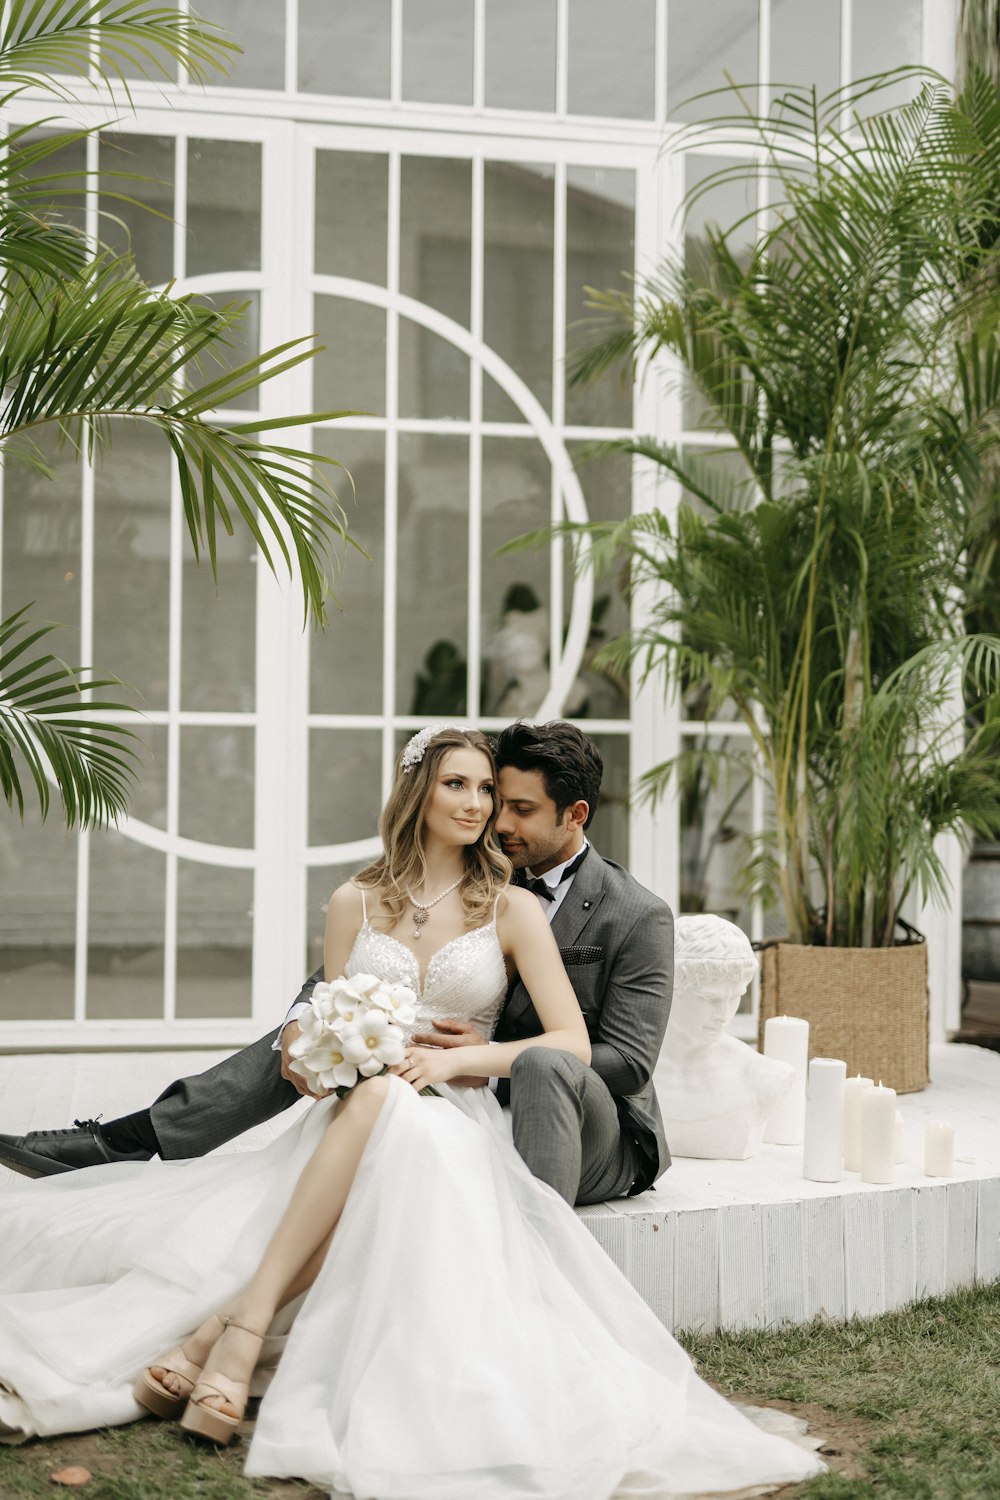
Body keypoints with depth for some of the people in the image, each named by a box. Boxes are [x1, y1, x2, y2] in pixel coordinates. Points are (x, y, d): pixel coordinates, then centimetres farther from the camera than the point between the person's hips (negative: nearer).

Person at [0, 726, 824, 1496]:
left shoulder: (512, 909, 7)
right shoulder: (355, 903, 14)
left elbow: (571, 1043, -1)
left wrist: (451, 1059, -14)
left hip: (453, 1122, -2)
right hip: (350, 1117, 2)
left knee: (382, 1105, -38)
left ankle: (225, 1329, -44)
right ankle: (226, 1338, -45)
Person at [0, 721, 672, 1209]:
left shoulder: (639, 918, -10)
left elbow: (628, 1061, -16)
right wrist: (302, 1025, -21)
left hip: (595, 1143, -5)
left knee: (547, 1067, -40)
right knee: (316, 1023, -4)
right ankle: (124, 1143, -11)